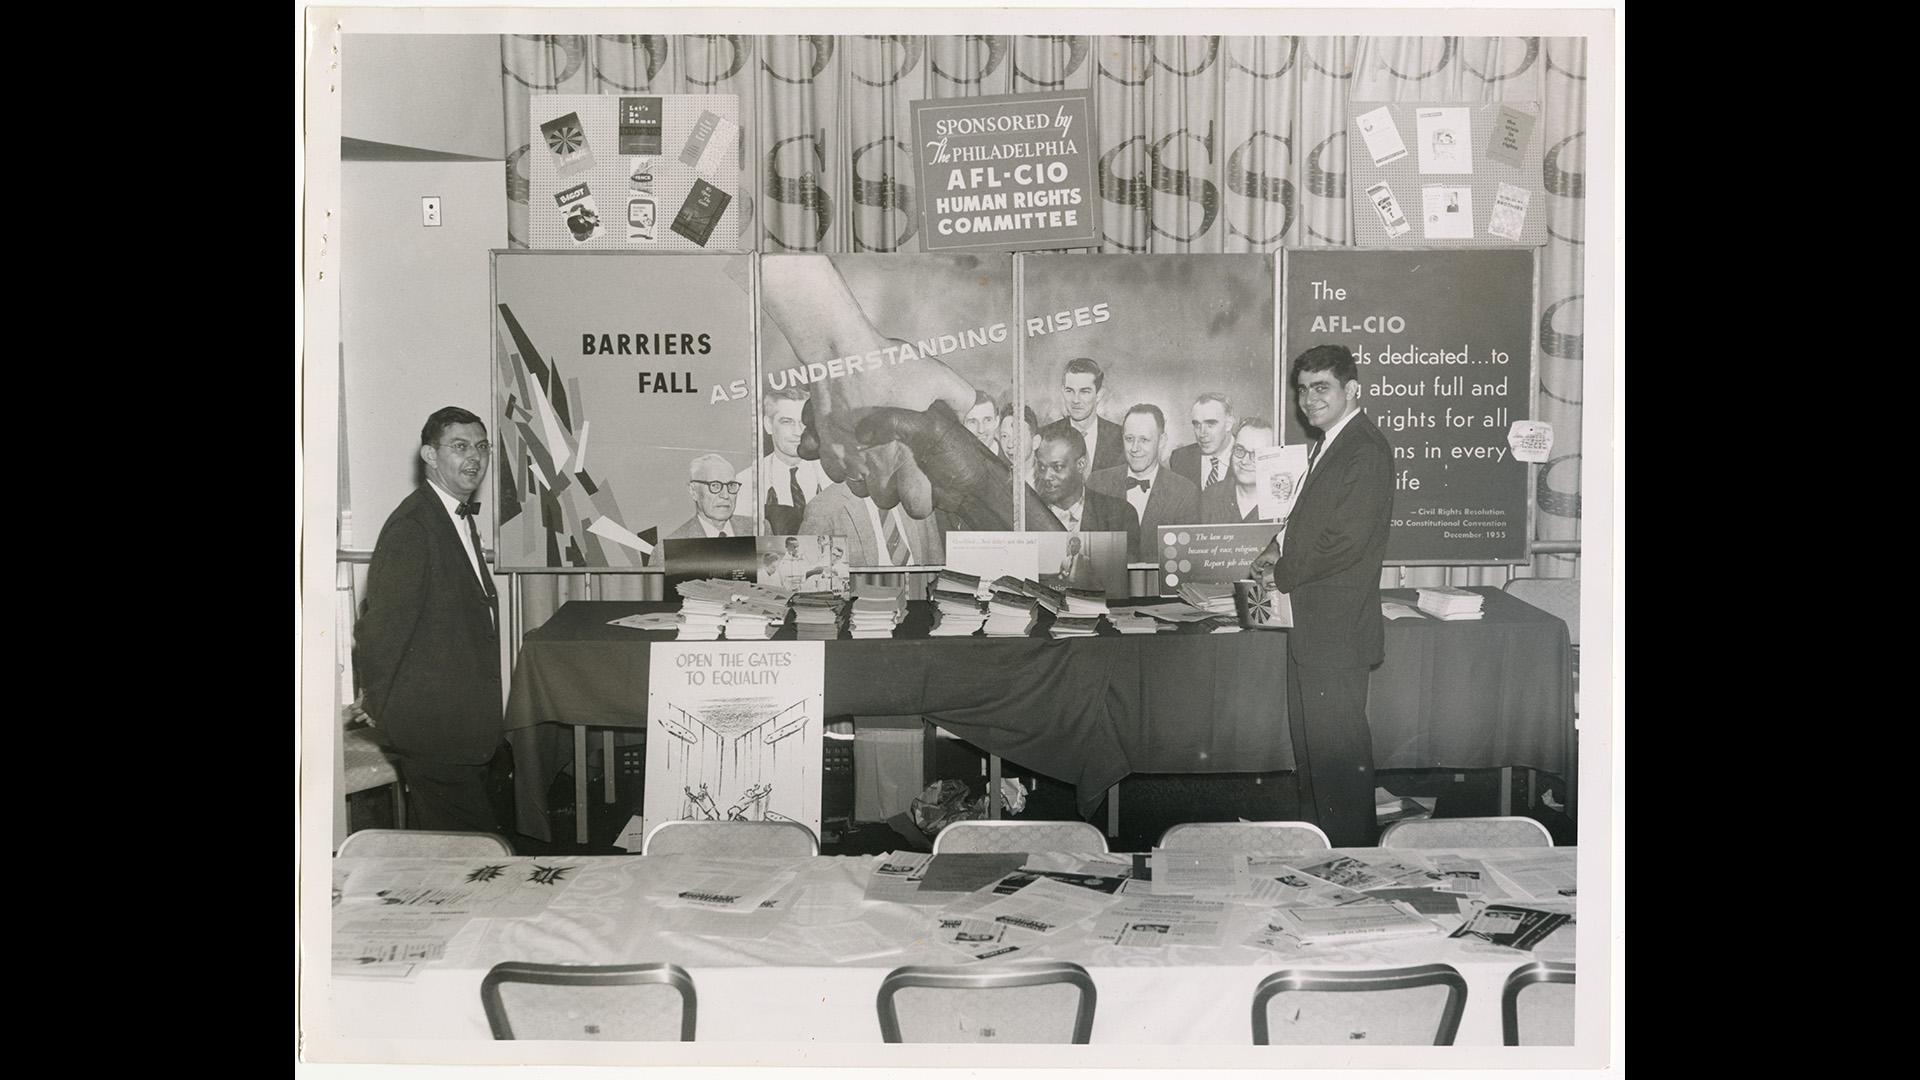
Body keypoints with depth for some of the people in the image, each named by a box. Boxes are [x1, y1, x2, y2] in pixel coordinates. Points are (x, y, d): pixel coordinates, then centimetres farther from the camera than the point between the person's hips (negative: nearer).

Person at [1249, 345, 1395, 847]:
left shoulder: (1366, 452, -17)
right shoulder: (1327, 446, 15)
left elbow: (1346, 541, -22)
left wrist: (1281, 572, -11)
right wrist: (1282, 544, 4)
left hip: (1337, 630, -10)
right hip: (1310, 625, 10)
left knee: (1338, 749, -2)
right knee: (1310, 744, 19)